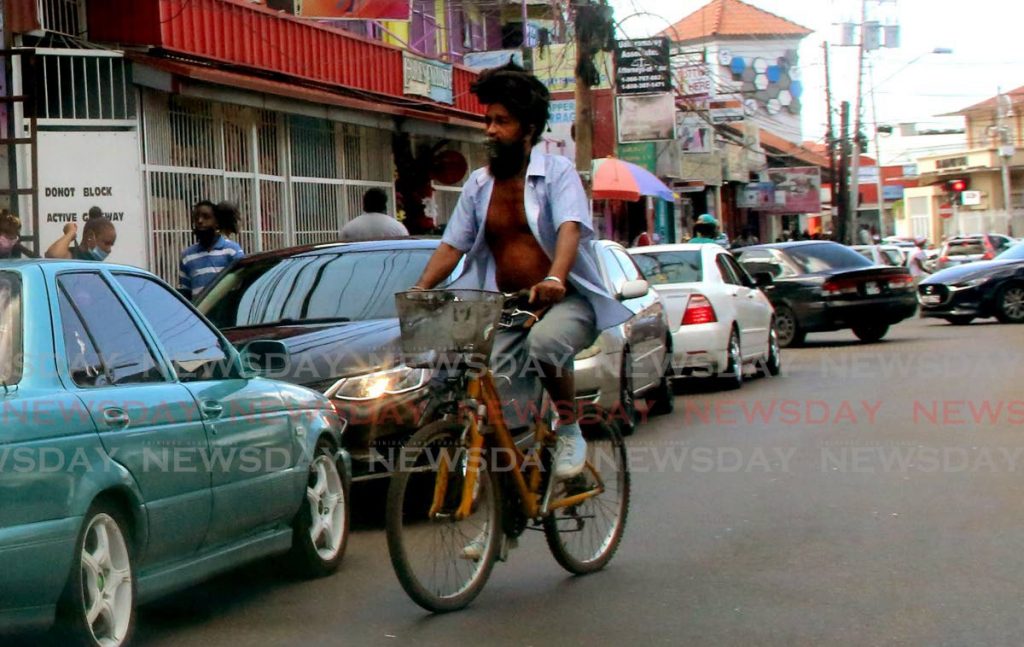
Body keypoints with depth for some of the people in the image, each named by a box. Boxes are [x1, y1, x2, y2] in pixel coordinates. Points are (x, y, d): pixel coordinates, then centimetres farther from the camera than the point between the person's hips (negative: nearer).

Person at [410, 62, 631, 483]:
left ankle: (569, 430, -13)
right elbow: (453, 245, 11)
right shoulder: (479, 184, 12)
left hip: (566, 299, -5)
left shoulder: (557, 171, -3)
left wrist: (554, 280, -40)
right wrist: (420, 290, -7)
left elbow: (570, 228, -20)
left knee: (544, 342, -36)